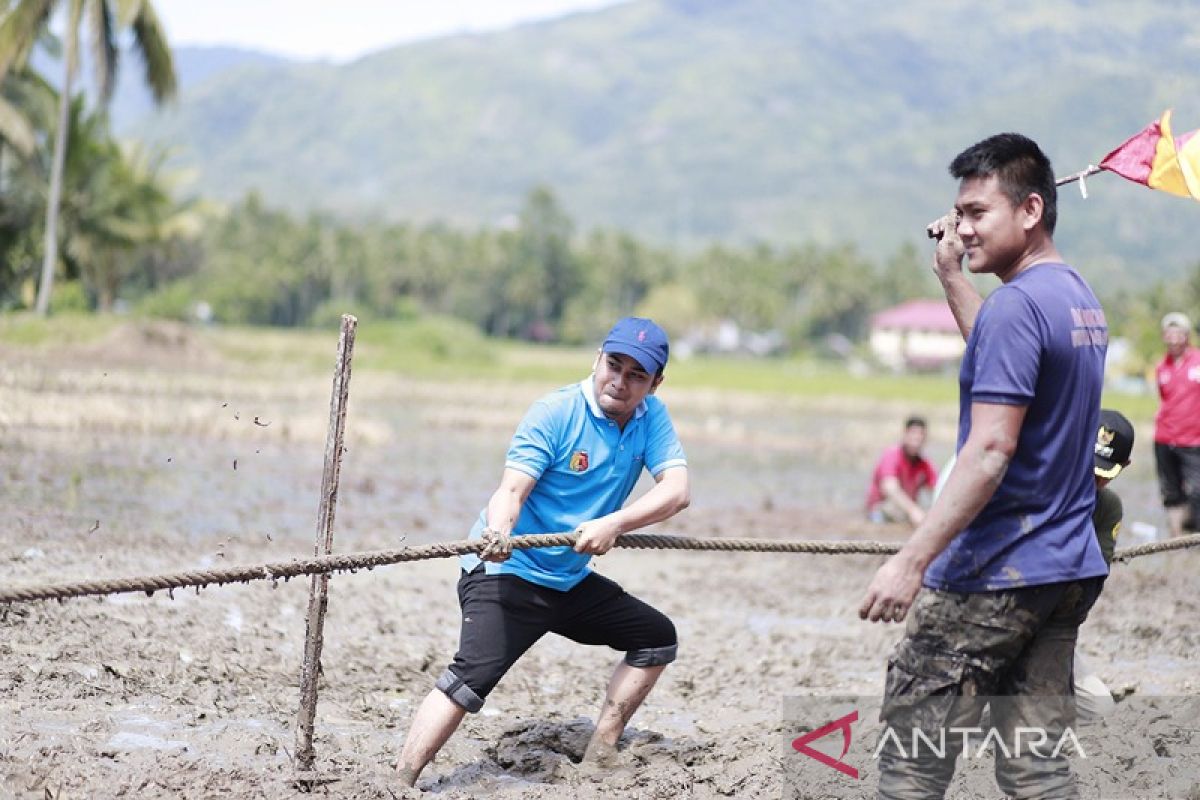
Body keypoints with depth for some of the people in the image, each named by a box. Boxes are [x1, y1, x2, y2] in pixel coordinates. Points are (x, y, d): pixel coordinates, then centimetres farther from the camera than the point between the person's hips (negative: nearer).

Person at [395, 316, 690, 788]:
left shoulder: (652, 417, 1)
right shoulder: (554, 413, -14)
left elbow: (677, 490, -12)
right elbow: (512, 488, -23)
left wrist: (614, 524, -29)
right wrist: (498, 530, -46)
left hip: (572, 581, 7)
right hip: (508, 573, -7)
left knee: (657, 637, 9)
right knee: (471, 677, -25)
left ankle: (599, 758, 14)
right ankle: (397, 787, -28)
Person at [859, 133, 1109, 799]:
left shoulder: (1018, 302, -16)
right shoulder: (1080, 298, 12)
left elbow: (991, 449, -24)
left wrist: (912, 560, -25)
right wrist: (952, 276, 26)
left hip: (994, 571, -9)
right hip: (1070, 569, 9)